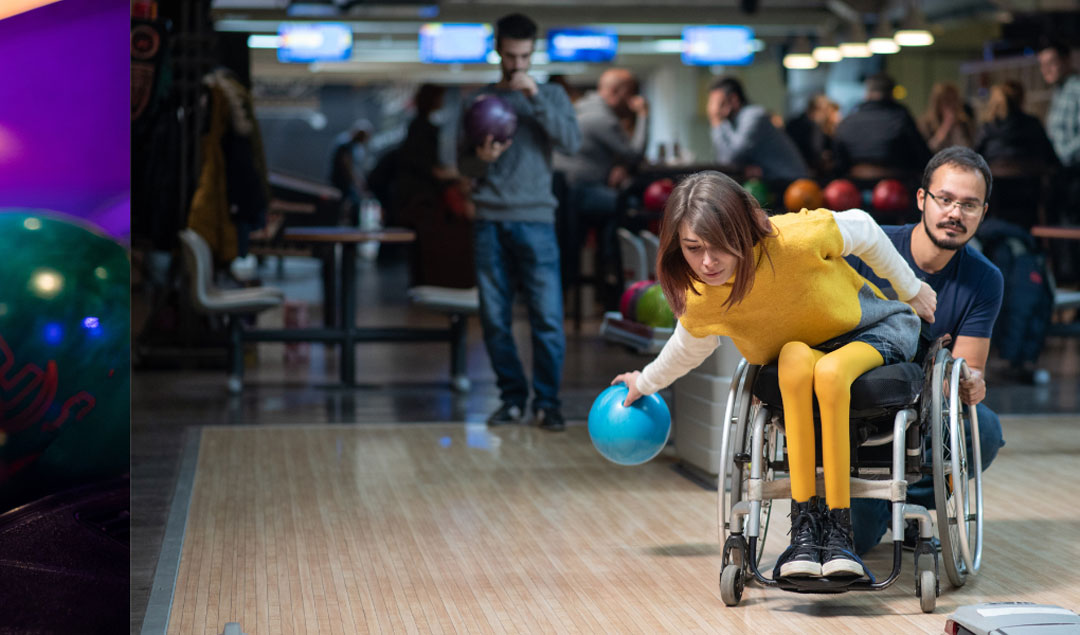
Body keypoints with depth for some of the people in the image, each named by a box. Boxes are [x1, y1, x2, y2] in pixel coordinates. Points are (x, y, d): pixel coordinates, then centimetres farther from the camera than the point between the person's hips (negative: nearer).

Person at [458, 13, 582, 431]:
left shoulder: (550, 96, 9)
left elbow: (572, 142, -8)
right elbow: (463, 165, 12)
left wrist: (535, 97, -14)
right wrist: (482, 158, -11)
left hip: (535, 221, -2)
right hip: (490, 221, 2)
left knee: (547, 317, -8)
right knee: (495, 318, 2)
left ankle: (548, 402, 1)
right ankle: (512, 399, 13)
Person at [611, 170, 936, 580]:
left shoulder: (795, 239, -33)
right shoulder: (698, 304, -20)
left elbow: (861, 228, -11)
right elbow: (691, 344, 7)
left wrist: (910, 288, 3)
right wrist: (646, 382, 24)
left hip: (873, 330, -2)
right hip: (797, 353, 2)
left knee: (829, 372, -37)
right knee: (796, 358, -36)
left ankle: (837, 529, -34)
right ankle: (804, 523, -35)